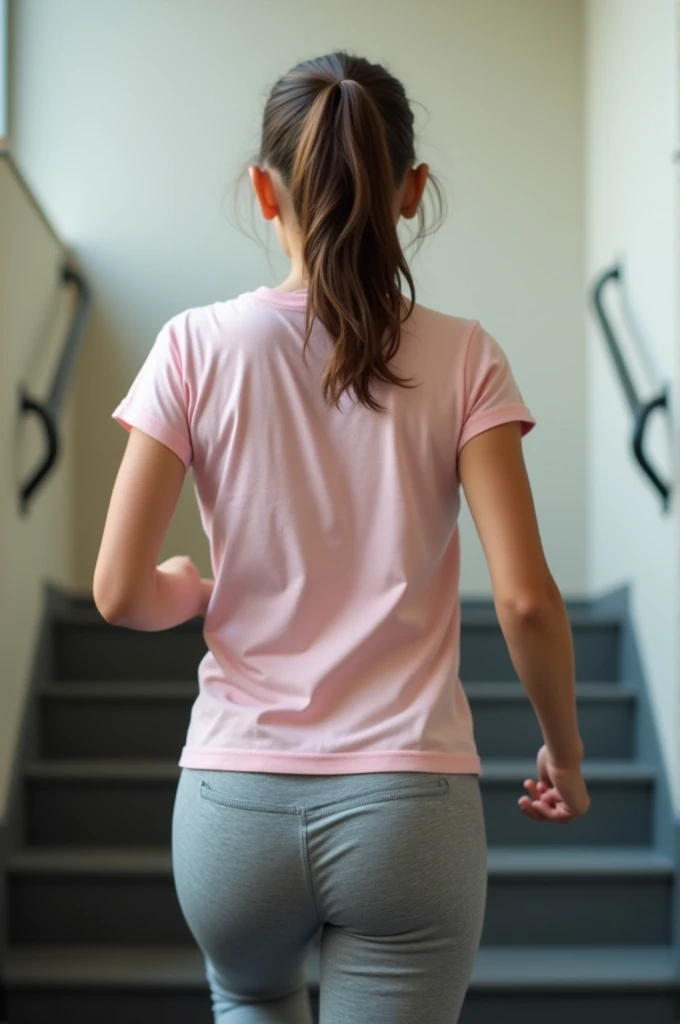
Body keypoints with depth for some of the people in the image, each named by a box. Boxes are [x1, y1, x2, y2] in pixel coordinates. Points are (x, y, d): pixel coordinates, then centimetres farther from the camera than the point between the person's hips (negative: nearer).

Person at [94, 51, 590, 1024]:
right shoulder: (461, 359, -5)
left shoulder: (198, 347, -5)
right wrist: (565, 749, 7)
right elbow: (525, 598, -10)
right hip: (409, 802, -1)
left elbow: (120, 594, -7)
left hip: (236, 797, 2)